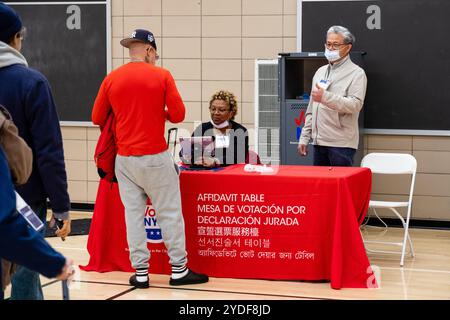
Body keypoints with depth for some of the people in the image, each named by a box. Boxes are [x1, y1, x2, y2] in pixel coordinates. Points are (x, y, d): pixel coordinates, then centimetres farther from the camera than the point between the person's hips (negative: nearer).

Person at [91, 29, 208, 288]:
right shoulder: (162, 76, -6)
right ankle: (179, 269, 12)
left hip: (124, 158, 3)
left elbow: (98, 118, 9)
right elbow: (178, 114, -7)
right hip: (156, 157, -3)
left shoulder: (112, 79, 3)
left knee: (134, 214, 8)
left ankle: (141, 272, 10)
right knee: (169, 213, 6)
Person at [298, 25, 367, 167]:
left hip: (341, 144, -7)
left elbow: (355, 105, -18)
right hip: (319, 142, 7)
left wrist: (326, 97, -28)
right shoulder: (320, 72, 18)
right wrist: (304, 137, 15)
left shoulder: (356, 73, -3)